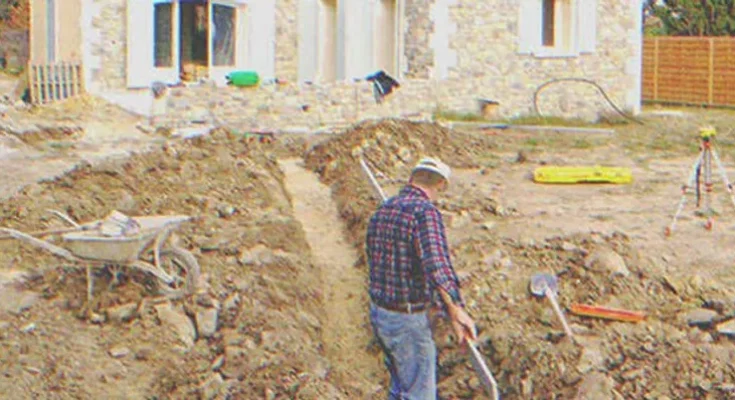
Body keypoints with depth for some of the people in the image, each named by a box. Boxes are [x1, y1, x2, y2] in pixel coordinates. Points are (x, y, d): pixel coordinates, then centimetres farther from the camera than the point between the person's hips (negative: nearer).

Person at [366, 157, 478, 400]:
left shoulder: (381, 212, 8)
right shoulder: (425, 212, -19)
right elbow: (436, 266, -32)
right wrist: (457, 311, -29)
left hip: (378, 313, 8)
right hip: (407, 321, -8)